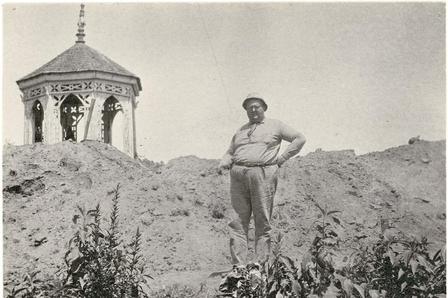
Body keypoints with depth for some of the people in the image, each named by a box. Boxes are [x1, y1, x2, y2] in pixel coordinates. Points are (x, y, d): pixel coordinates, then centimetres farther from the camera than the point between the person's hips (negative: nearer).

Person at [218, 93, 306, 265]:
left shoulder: (275, 125, 14)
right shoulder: (240, 131, 26)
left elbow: (299, 138, 10)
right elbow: (230, 152, 27)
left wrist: (281, 158, 3)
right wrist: (223, 163, 4)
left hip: (263, 174, -3)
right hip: (238, 175, 4)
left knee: (263, 223, -4)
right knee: (238, 222, -4)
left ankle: (261, 265, -2)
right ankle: (238, 266, -4)